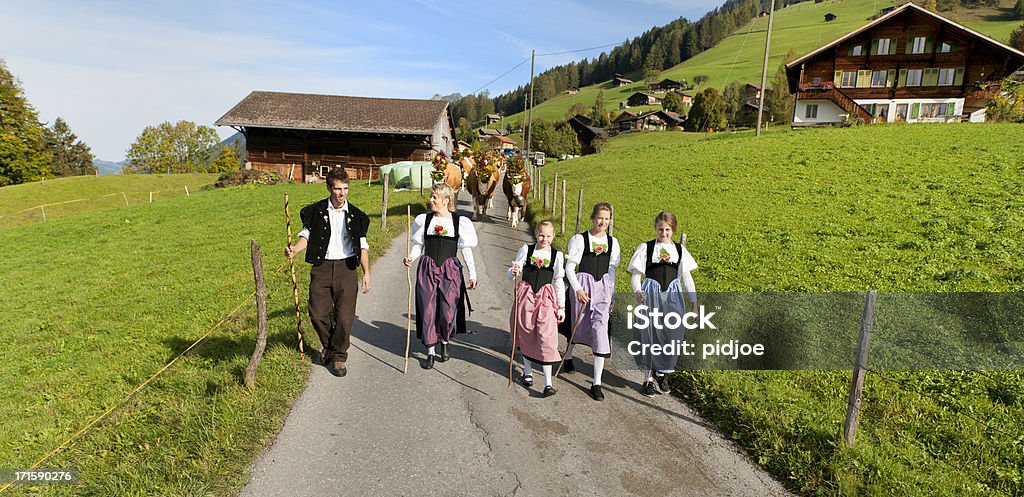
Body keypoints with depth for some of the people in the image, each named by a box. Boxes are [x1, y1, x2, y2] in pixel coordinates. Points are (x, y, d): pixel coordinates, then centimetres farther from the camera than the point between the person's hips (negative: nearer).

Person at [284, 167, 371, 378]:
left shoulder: (356, 215, 5)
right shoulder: (316, 211, 3)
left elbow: (362, 246, 8)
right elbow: (307, 235, 7)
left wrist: (366, 273, 1)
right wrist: (294, 249, -15)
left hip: (346, 268, 0)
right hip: (321, 267, 0)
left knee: (345, 316, -2)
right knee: (318, 314, 0)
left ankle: (338, 357, 16)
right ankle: (327, 346, 29)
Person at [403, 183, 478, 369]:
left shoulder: (460, 222, 1)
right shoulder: (424, 220, 7)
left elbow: (466, 250, 4)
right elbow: (418, 245, 9)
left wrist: (472, 274, 4)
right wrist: (410, 258, -10)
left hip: (450, 269, -2)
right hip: (427, 269, 2)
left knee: (448, 310, -2)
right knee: (428, 310, 2)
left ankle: (445, 343, 28)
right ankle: (431, 352, 15)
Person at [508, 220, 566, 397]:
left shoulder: (557, 255, 2)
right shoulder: (526, 250, 1)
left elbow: (559, 282, 7)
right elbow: (511, 273, 1)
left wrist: (561, 307, 7)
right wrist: (513, 271, -24)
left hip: (546, 298, -1)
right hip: (526, 295, 1)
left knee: (547, 338, -8)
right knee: (526, 335, 12)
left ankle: (548, 383, -5)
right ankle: (528, 372, 32)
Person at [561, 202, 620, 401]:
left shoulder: (612, 242, 8)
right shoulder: (579, 239, -4)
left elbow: (611, 270, 14)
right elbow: (569, 267, -6)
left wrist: (611, 296, 13)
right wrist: (577, 289, -18)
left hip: (603, 286, 2)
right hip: (582, 285, -2)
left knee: (601, 328, -10)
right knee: (578, 326, 14)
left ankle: (597, 384, -6)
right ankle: (567, 357, 48)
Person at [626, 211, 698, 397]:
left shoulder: (679, 249, 9)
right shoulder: (646, 247, 1)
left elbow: (686, 277, 10)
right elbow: (635, 274, -1)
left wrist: (694, 303, 7)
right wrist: (637, 291, -21)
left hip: (673, 294, 2)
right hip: (651, 294, -2)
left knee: (674, 335, -3)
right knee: (650, 336, 0)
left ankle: (662, 373, 20)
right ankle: (648, 379, 13)